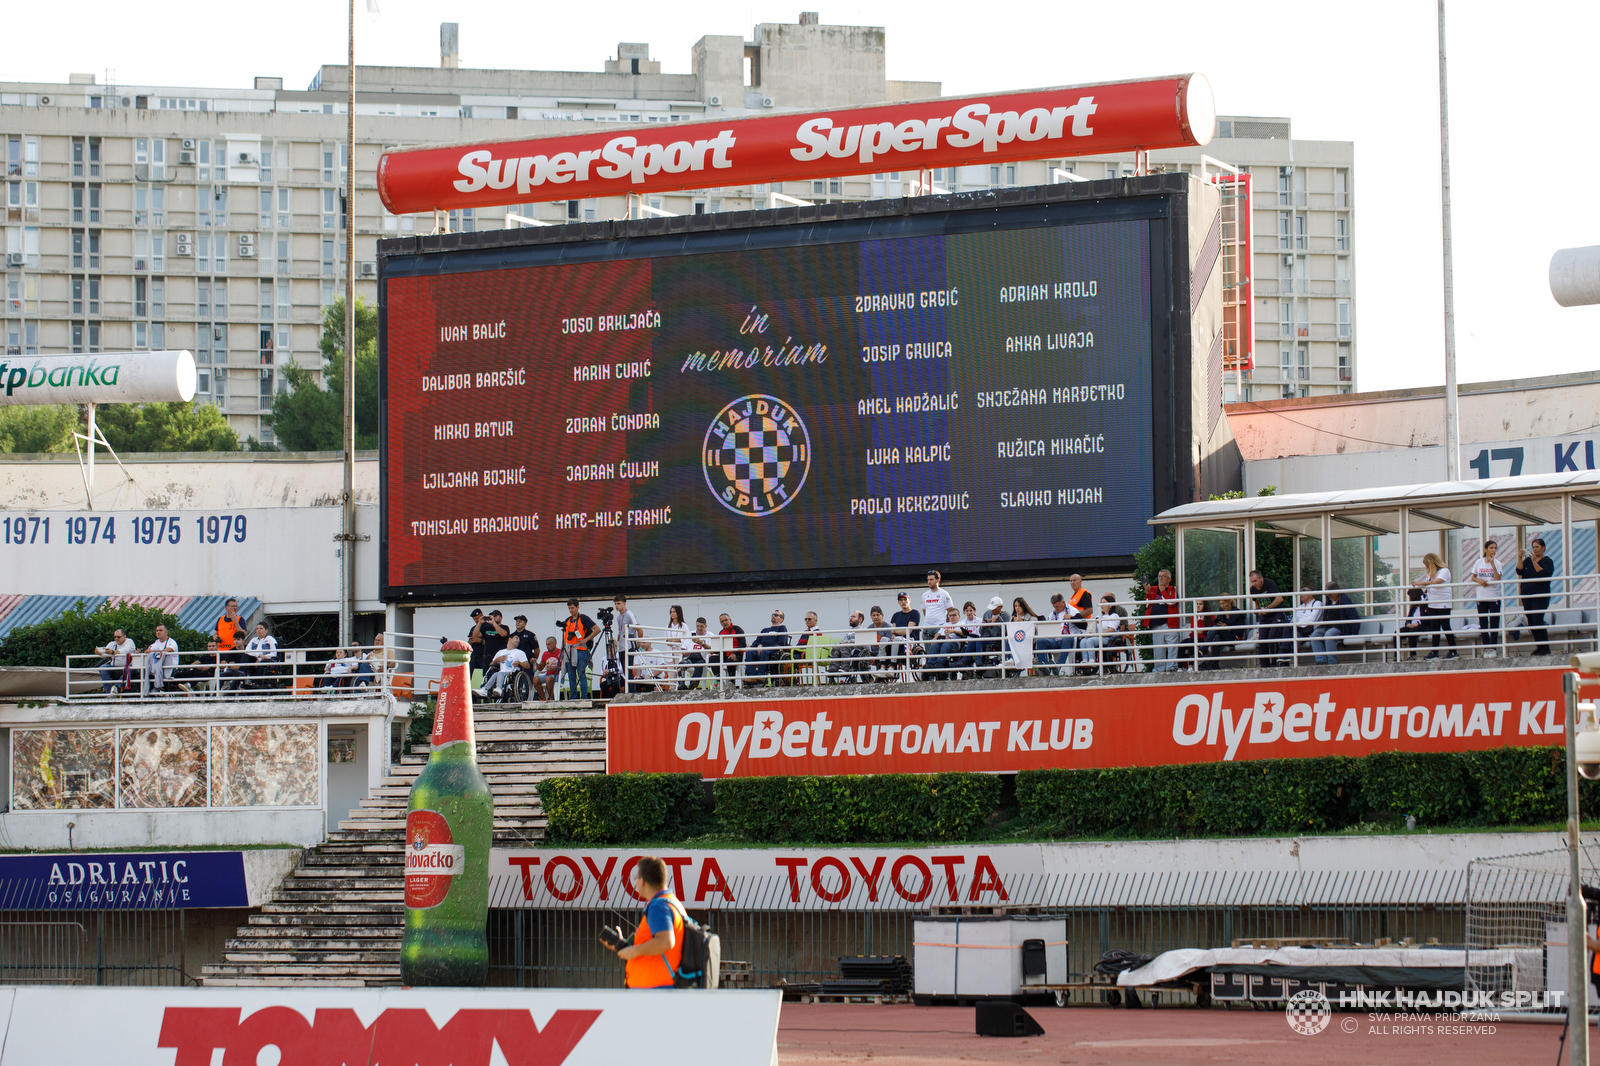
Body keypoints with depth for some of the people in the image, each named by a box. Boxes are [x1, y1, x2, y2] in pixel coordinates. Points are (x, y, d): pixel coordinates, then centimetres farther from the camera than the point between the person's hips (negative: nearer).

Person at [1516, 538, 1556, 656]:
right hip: (1527, 595, 6)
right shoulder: (1527, 560, 13)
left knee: (1537, 620, -16)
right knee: (1531, 623, 4)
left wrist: (1534, 562, -22)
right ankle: (1539, 647, 12)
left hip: (1540, 595, -6)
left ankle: (1545, 647, -9)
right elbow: (1519, 571, 0)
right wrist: (1520, 558, -10)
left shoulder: (1548, 561, -1)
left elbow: (1545, 574, -17)